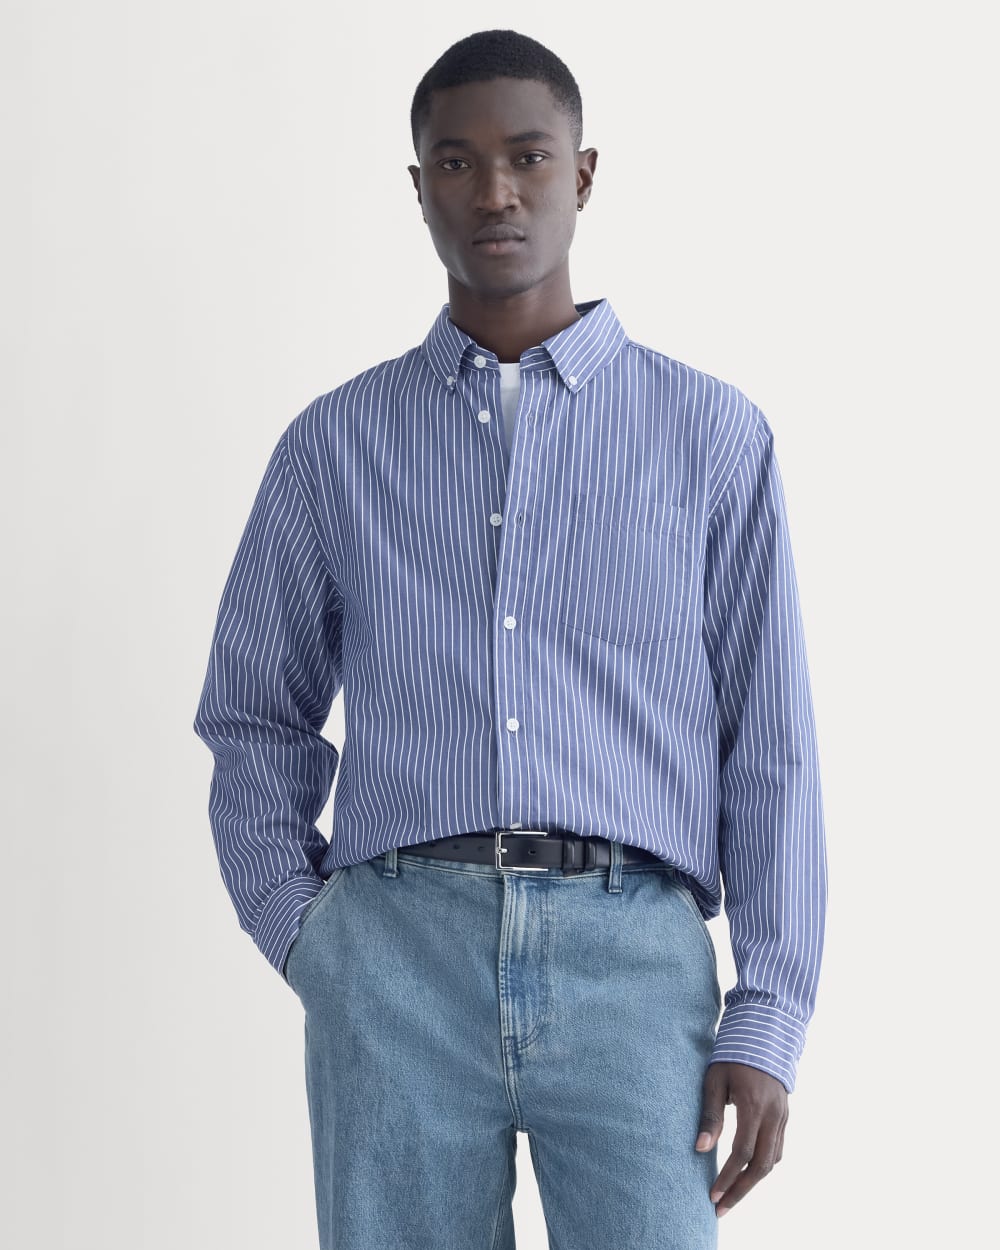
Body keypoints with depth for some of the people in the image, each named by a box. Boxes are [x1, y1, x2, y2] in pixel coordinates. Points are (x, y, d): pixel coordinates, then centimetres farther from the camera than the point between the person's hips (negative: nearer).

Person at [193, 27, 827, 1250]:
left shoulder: (712, 435, 10)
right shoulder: (334, 445, 14)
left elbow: (772, 745, 8)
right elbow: (254, 717, 18)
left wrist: (768, 1022, 0)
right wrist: (305, 939, 4)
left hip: (632, 959, -1)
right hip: (397, 951, 1)